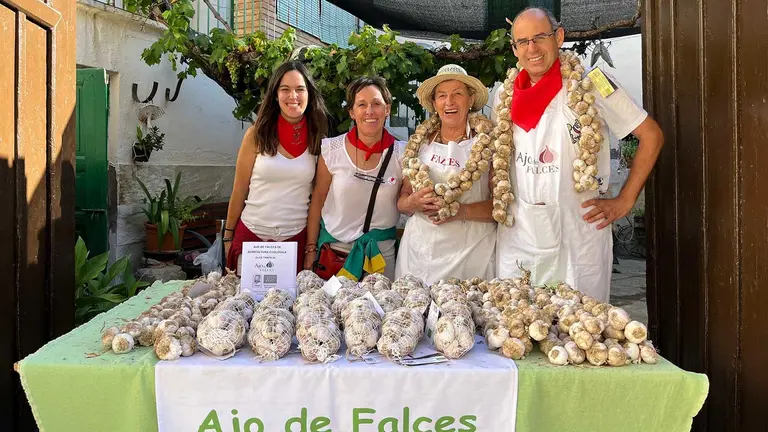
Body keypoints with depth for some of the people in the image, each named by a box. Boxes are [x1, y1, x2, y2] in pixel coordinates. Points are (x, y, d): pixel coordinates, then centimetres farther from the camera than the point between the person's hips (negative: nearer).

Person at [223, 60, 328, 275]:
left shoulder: (317, 138, 0)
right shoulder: (257, 134, -4)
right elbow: (239, 191, 1)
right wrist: (228, 236, 4)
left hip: (295, 238, 1)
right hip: (251, 235, -1)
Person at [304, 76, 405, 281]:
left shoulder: (401, 154, -5)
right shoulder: (331, 149, -6)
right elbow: (317, 202, 1)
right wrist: (311, 249, 1)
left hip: (380, 252, 0)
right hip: (332, 247, 0)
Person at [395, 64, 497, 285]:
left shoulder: (486, 142, -1)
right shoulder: (420, 142, 9)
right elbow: (402, 199, 12)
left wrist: (462, 211, -19)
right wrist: (413, 203, -9)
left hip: (470, 250, -2)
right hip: (419, 248, 3)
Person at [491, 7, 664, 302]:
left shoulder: (591, 85, -3)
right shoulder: (503, 98, 8)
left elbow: (651, 135, 1)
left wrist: (624, 202, -3)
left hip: (579, 232, -3)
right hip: (517, 235, 3)